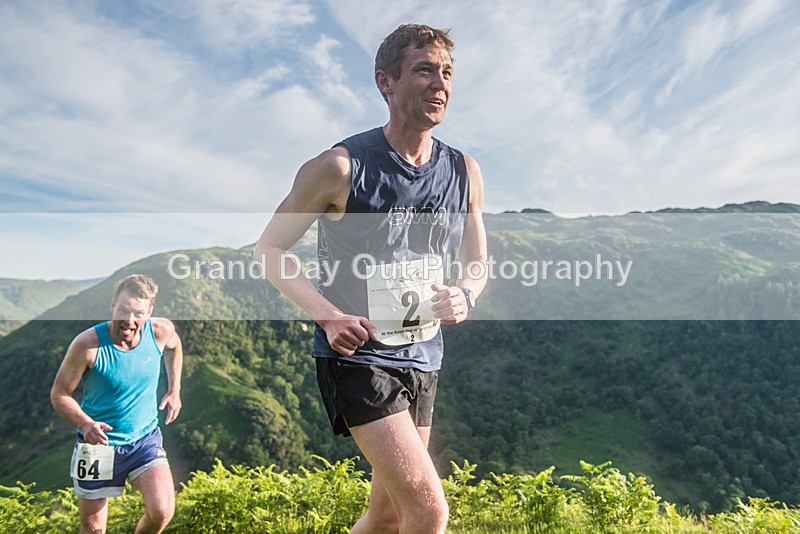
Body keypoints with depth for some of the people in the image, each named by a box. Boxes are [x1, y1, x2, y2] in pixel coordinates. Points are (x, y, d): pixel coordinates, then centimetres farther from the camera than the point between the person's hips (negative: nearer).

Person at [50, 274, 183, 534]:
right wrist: (85, 424, -28)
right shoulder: (87, 344, -21)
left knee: (162, 512, -16)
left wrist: (174, 390, 6)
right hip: (98, 442, -1)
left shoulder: (161, 331, -13)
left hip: (145, 438, 2)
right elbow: (59, 394, -11)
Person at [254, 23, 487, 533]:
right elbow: (269, 249, -4)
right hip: (356, 356, -6)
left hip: (423, 358, 6)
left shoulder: (465, 172, 3)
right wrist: (328, 314, -18)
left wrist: (464, 296, -10)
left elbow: (477, 264, 14)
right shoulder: (340, 168, -12)